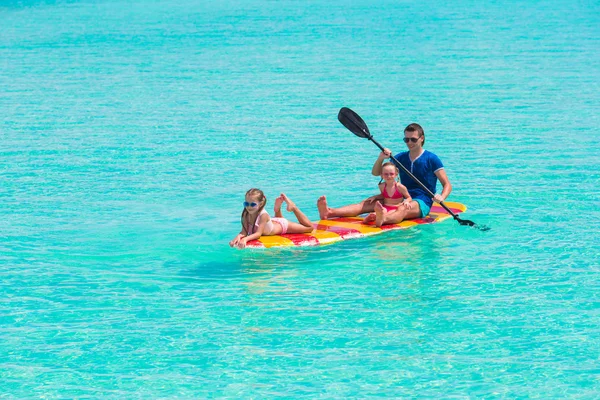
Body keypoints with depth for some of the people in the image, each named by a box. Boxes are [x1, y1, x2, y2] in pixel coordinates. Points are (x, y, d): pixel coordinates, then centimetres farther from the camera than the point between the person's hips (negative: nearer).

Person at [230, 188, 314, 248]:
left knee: (309, 228, 15)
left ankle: (293, 207, 24)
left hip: (282, 225, -5)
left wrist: (245, 239, -64)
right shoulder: (246, 214, -30)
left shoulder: (263, 215, -44)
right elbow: (244, 232, -30)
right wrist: (238, 237, -53)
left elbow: (258, 233, -48)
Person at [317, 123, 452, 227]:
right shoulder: (401, 157, 15)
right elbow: (375, 173, 14)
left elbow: (447, 184, -3)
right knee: (367, 203, -15)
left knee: (403, 209, -41)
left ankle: (383, 219, -78)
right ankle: (329, 212, -36)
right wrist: (381, 158, -7)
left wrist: (441, 197, -24)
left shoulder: (431, 159, 0)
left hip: (422, 203, -6)